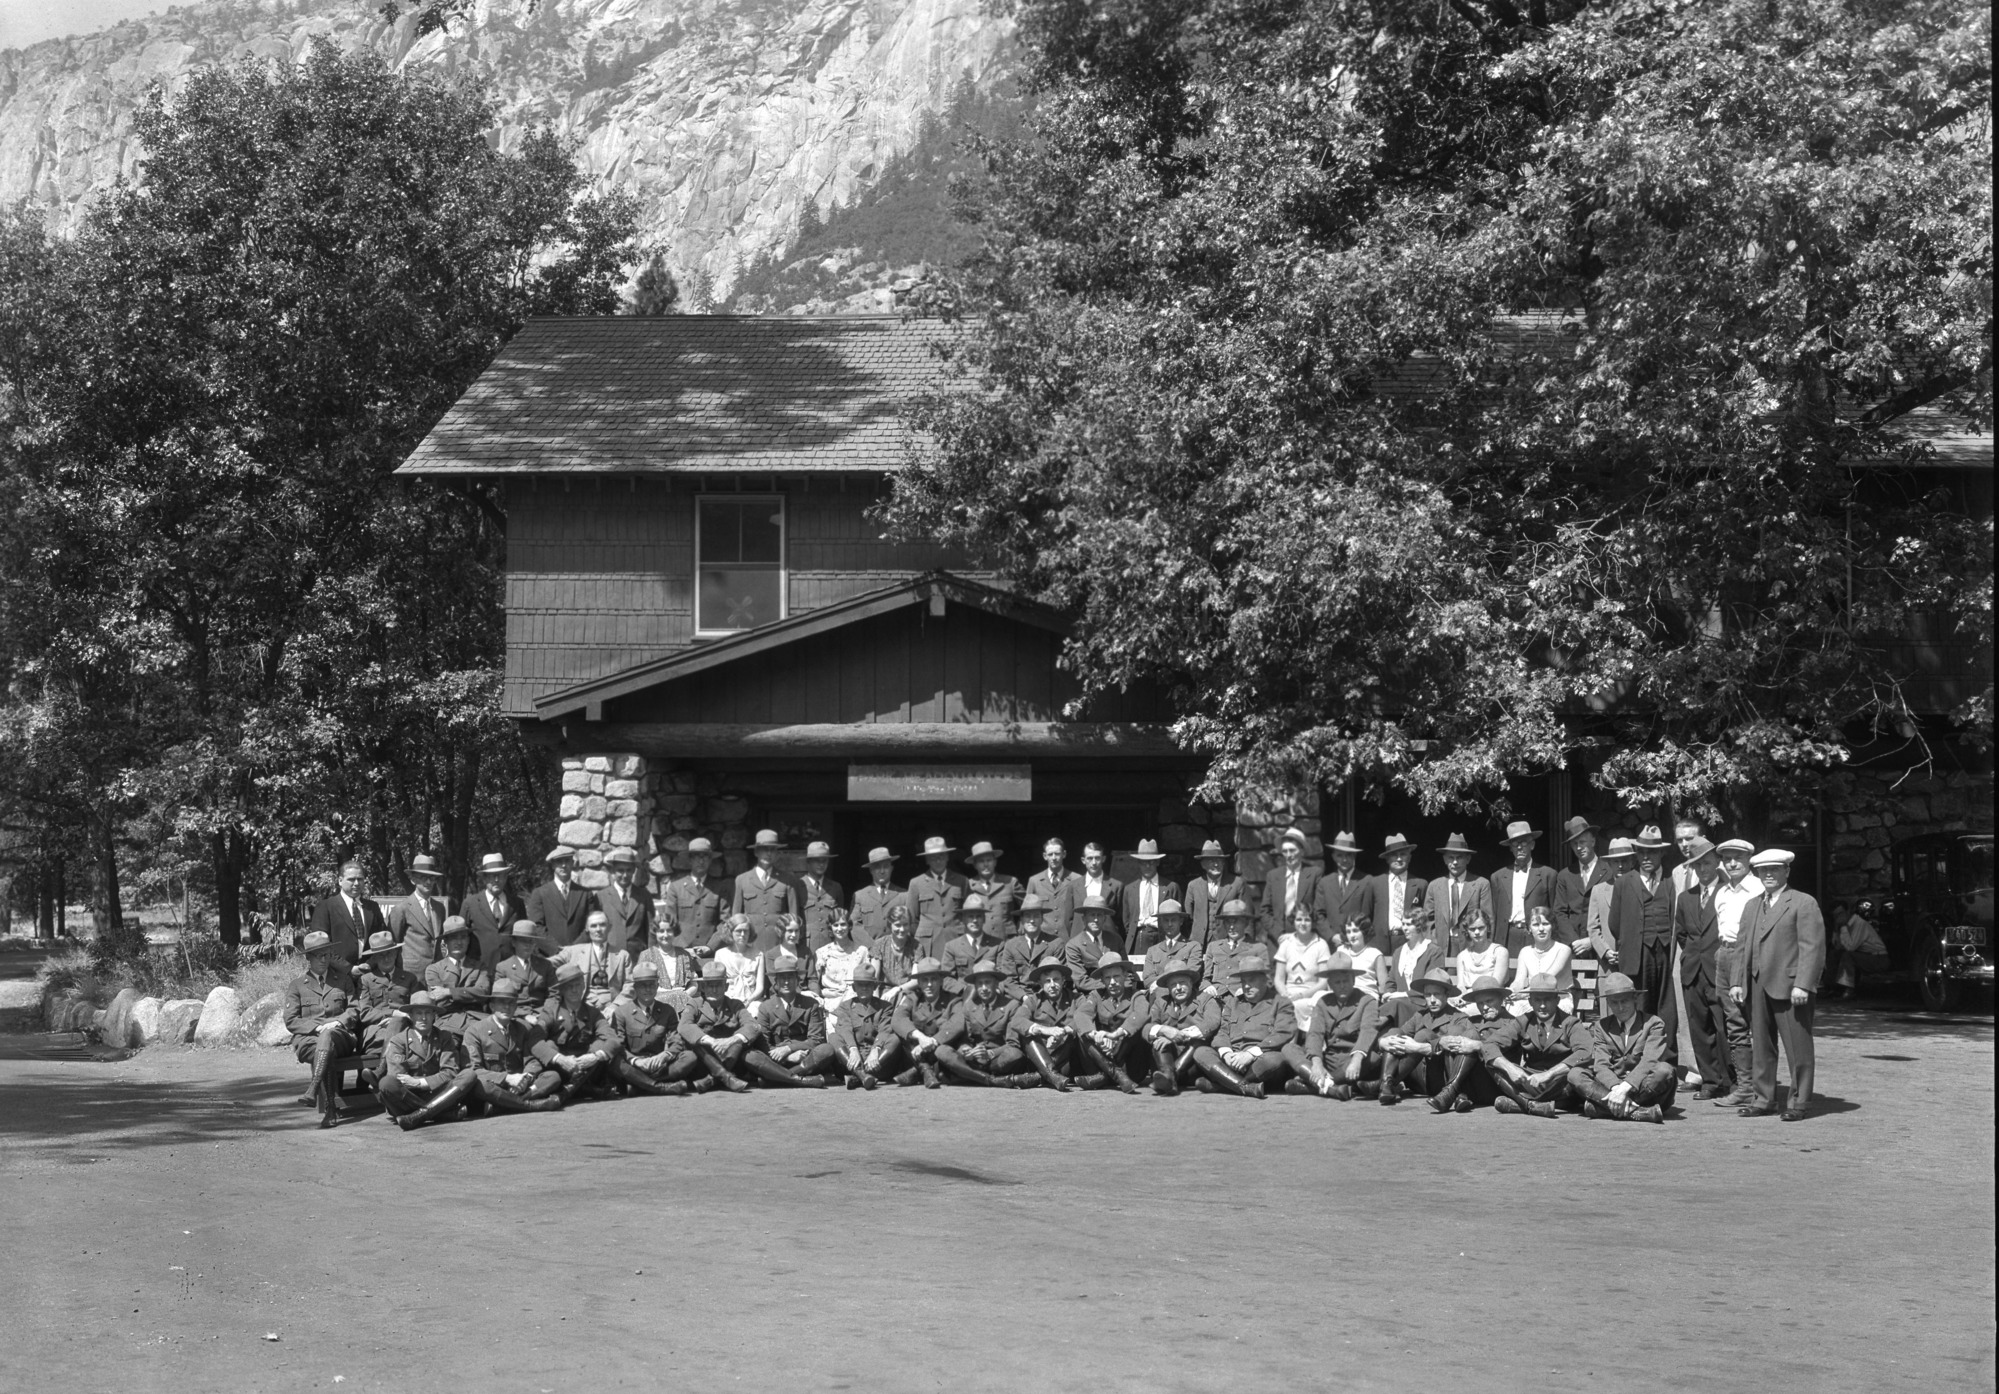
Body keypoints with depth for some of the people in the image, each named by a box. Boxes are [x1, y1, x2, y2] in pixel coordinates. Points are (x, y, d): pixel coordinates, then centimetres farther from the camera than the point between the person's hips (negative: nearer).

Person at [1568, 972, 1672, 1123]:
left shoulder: (1653, 1024, 2)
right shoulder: (1601, 1027, 11)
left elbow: (1649, 1061, -14)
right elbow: (1601, 1065, -3)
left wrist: (1625, 1087, -30)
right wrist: (1615, 1088, -25)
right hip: (1609, 1086, 2)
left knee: (1664, 1070, -33)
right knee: (1575, 1074, -21)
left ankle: (1601, 1106, -33)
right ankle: (1635, 1111, -41)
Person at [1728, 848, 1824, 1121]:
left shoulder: (1803, 904, -1)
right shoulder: (1752, 906, 20)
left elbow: (1812, 947, -9)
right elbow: (1742, 947, 20)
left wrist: (1802, 984, -17)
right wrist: (1736, 981, 8)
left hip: (1789, 986, -6)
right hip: (1757, 987, 6)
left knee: (1797, 1046, -3)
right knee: (1760, 1046, 8)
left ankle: (1798, 1101, 3)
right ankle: (1764, 1097, 15)